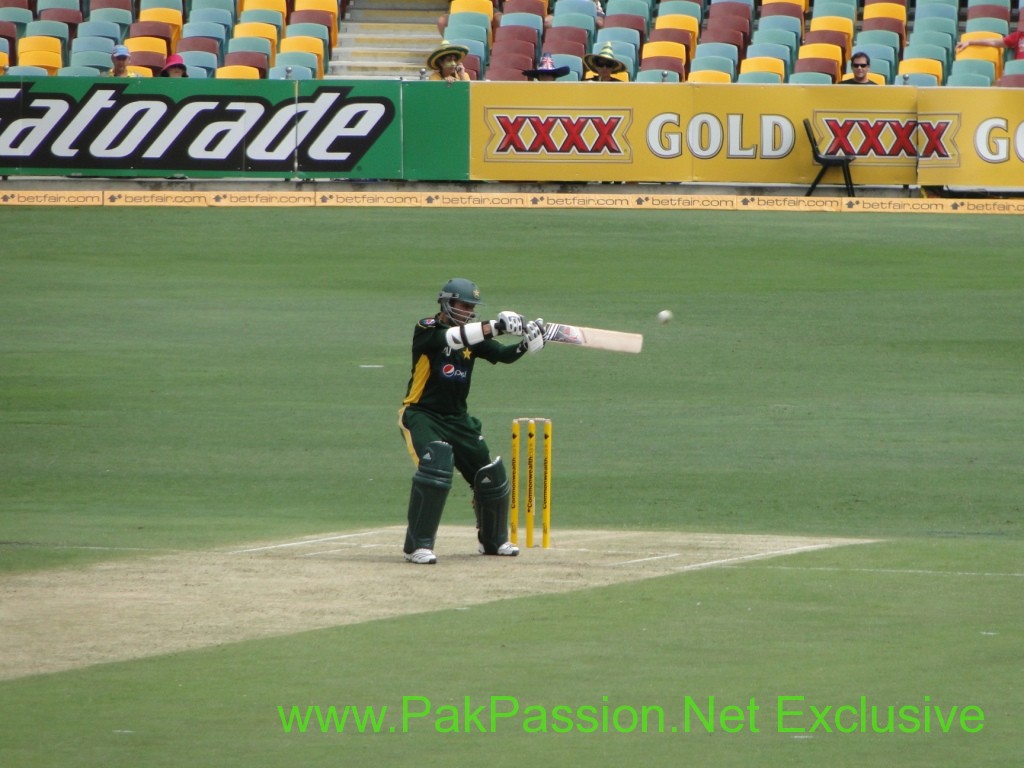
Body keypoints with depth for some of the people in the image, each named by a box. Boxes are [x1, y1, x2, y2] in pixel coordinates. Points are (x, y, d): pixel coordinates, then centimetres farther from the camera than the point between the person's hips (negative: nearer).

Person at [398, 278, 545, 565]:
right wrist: (496, 325, -39)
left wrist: (526, 343, -26)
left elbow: (503, 354, -5)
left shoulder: (472, 336, 6)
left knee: (491, 475, 8)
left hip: (457, 418, 7)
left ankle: (493, 540, 32)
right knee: (436, 465, -29)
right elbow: (450, 338, -32)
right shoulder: (427, 330, -12)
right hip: (421, 415, -7)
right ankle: (418, 545, -24)